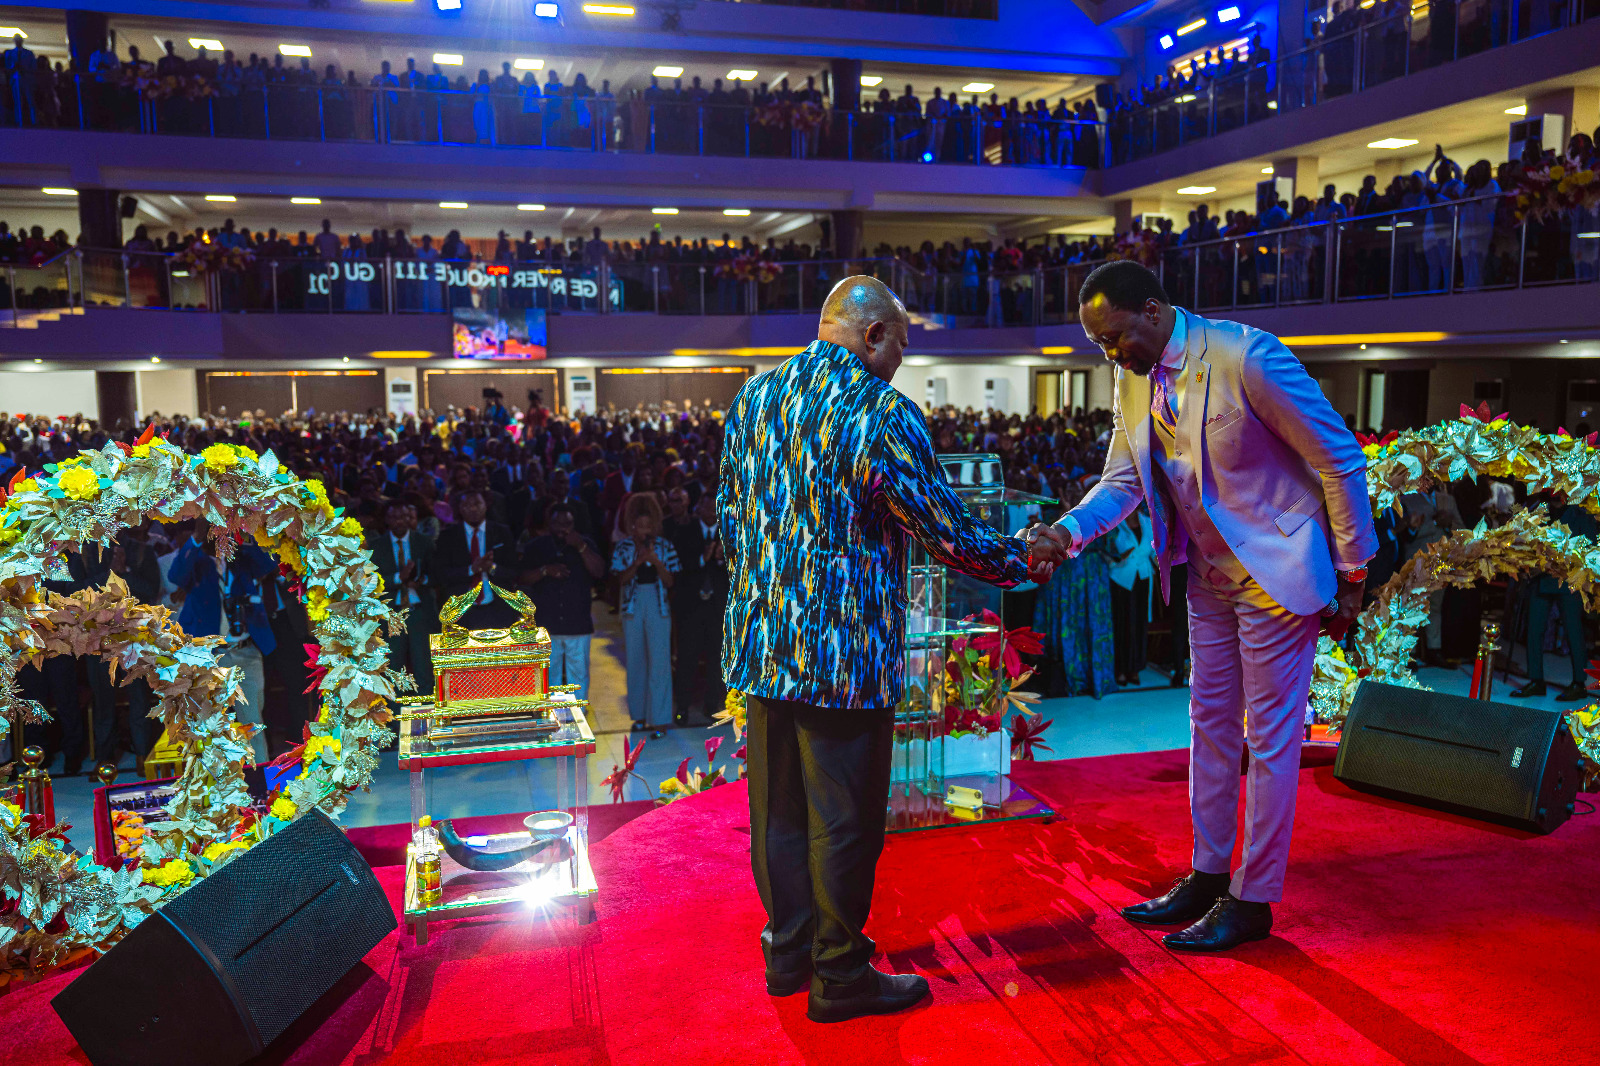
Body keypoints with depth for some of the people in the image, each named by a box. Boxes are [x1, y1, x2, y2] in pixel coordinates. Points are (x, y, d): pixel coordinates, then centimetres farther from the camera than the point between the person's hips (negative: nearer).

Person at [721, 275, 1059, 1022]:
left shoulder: (754, 395, 7)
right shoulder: (881, 413, -13)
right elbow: (949, 534, -10)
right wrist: (1021, 563, 7)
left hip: (760, 640, 7)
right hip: (843, 651, -7)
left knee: (778, 806, 17)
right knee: (842, 817, 7)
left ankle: (790, 948, 33)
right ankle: (838, 975, 21)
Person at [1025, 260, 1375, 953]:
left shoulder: (1247, 357, -23)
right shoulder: (1134, 381, 0)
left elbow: (1340, 460, -16)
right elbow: (1121, 483, 5)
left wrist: (1351, 573, -11)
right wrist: (1067, 531, -15)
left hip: (1276, 573, -7)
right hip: (1209, 575, 8)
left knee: (1270, 738, 3)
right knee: (1210, 725, 15)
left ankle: (1253, 900, 17)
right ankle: (1207, 877, 29)